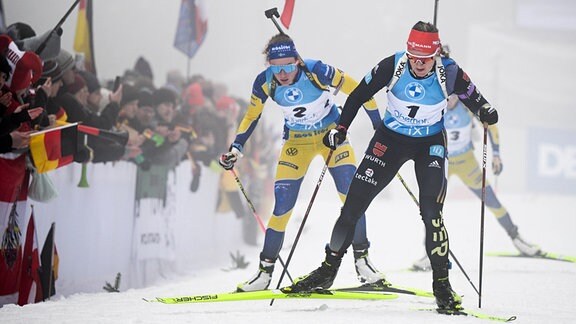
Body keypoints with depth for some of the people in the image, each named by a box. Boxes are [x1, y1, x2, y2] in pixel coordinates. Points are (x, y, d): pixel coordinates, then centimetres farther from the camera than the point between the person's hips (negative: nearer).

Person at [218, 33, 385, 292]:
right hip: (297, 140, 2)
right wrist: (236, 148, -10)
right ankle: (266, 270, 6)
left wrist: (380, 127, -11)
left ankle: (361, 260, 0)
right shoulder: (264, 83, -20)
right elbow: (252, 116, 0)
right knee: (282, 205, -6)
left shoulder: (316, 71, -29)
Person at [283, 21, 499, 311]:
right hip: (391, 138, 2)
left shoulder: (449, 73, -22)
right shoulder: (392, 66, -21)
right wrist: (341, 129, -9)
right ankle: (328, 269, 16)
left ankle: (441, 283, -4)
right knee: (354, 203, 0)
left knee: (431, 213, -16)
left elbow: (472, 97, -5)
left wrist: (485, 111, -27)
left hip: (430, 144, -1)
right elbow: (359, 94, -6)